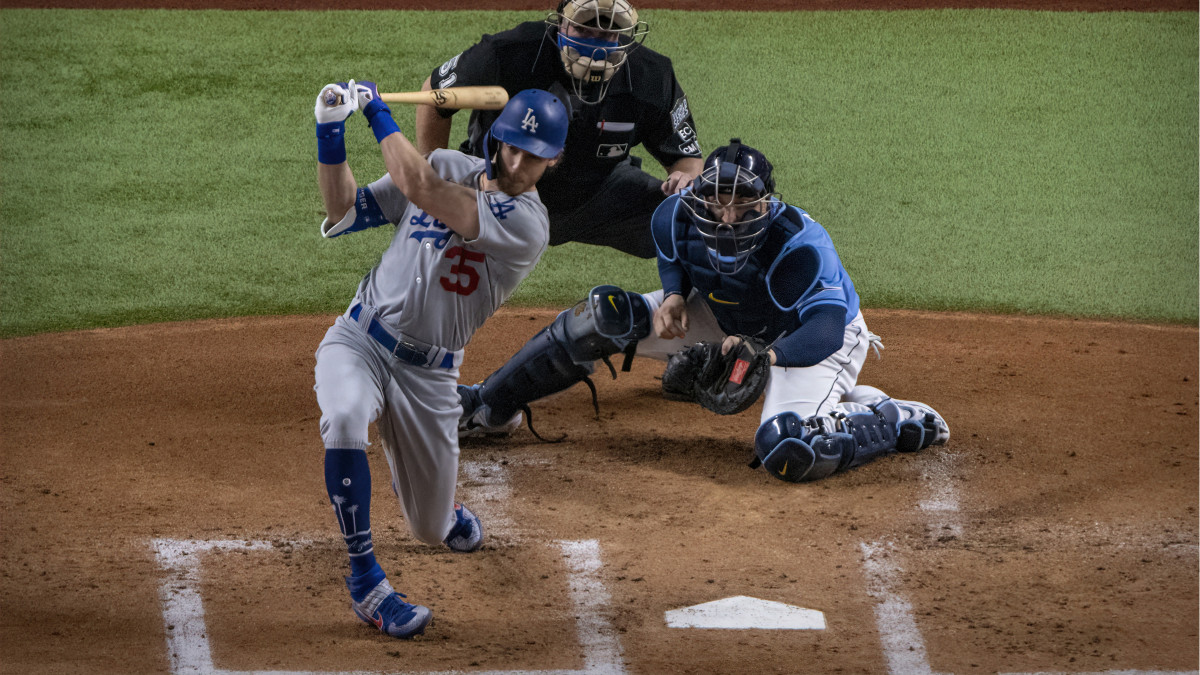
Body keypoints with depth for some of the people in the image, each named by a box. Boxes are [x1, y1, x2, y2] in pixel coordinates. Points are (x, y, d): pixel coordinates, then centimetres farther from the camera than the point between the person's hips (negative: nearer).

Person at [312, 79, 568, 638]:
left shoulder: (526, 224, -18)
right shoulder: (448, 167, 0)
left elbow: (418, 188, -28)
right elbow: (346, 210, 7)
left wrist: (377, 112, -18)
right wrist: (331, 133, -7)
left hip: (428, 372, -2)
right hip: (359, 340, 2)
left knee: (433, 530, 8)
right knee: (344, 420, -35)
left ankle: (444, 513, 50)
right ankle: (365, 582, -25)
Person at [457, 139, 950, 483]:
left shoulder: (801, 247, -39)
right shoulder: (678, 218, -22)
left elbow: (825, 331, -47)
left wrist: (766, 354, -62)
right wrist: (674, 296, -17)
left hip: (808, 340, -6)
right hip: (729, 322, 6)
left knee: (790, 455, -33)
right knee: (607, 315, -9)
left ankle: (893, 422, -3)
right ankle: (489, 407, 7)